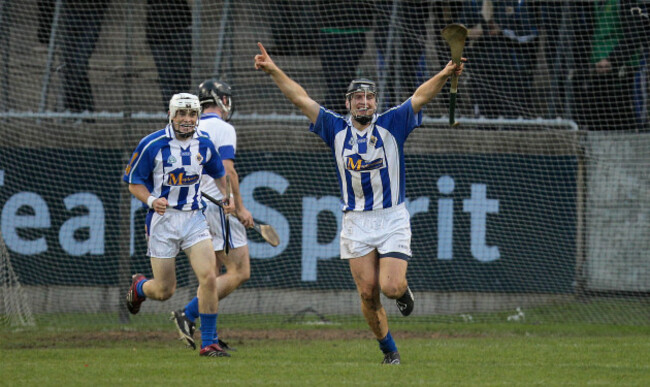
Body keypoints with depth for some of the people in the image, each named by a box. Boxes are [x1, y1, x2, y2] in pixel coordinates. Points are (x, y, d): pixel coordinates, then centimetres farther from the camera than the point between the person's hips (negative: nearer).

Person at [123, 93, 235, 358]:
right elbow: (134, 182, -4)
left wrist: (227, 197, 4)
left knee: (208, 277, -15)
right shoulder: (152, 145, -10)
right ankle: (139, 287, 40)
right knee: (164, 291, 2)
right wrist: (151, 200, -22)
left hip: (194, 218, 3)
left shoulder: (204, 145, 3)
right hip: (163, 217, -3)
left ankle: (208, 343, -6)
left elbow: (218, 174, 22)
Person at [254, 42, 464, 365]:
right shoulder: (337, 130, 5)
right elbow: (301, 99, 4)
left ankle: (404, 291, 22)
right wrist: (273, 70, -1)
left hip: (393, 220, -2)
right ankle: (389, 350, 13)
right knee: (368, 294, -3)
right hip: (356, 223, 2)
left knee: (390, 287, -15)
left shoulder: (391, 125, 0)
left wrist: (444, 76, -28)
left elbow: (420, 97, -12)